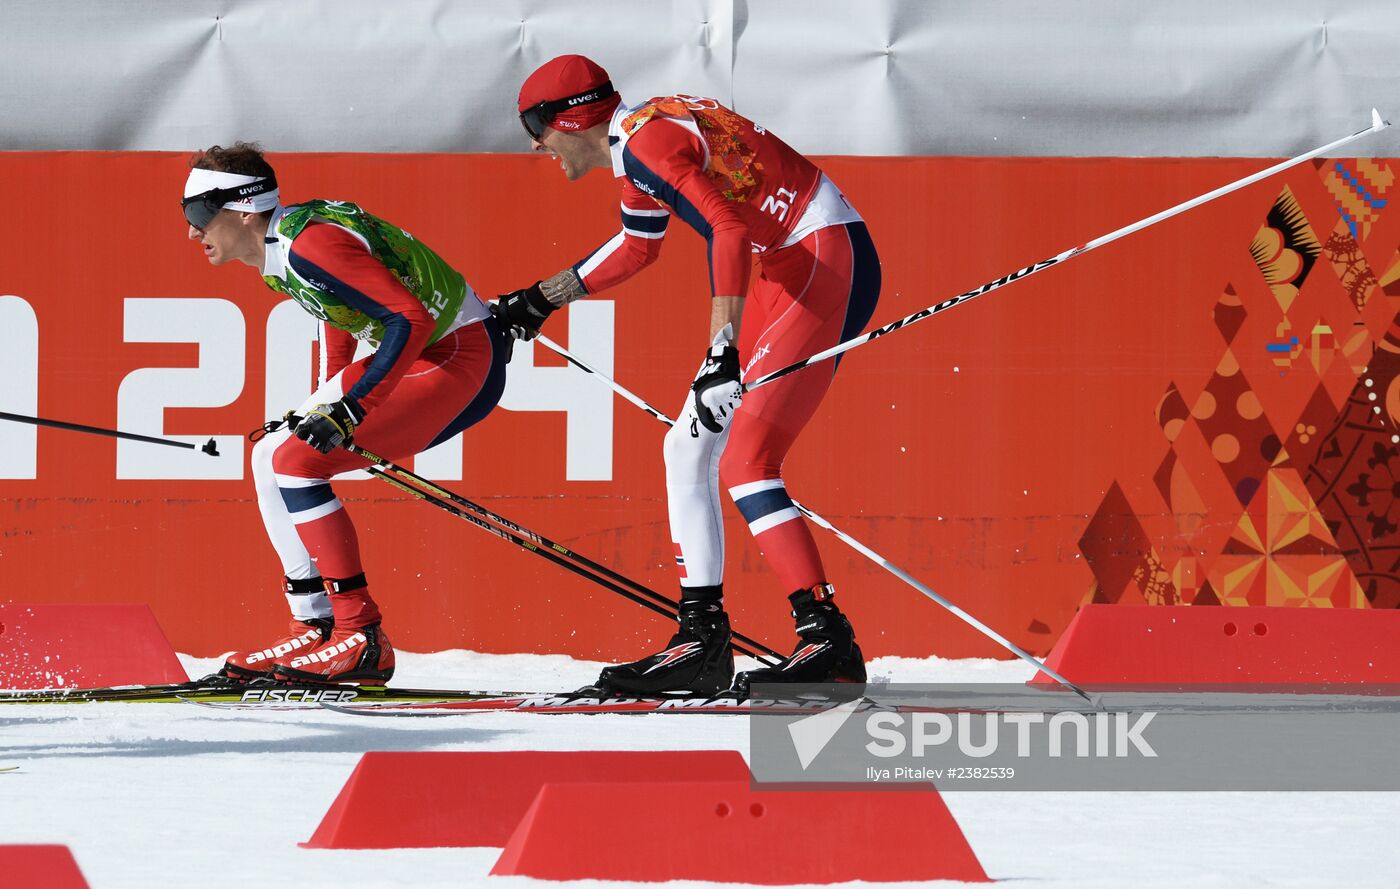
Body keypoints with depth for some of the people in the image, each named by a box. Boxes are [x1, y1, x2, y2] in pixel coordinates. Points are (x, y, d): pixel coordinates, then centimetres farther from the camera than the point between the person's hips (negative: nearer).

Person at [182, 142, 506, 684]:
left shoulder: (309, 243, -22)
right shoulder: (277, 254, 7)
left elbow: (411, 318, -28)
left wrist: (350, 408, -29)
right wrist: (328, 403, 21)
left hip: (458, 357, -10)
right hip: (421, 356, 10)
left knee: (295, 460, -19)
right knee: (271, 460, 9)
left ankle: (362, 641, -19)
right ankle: (315, 631, 9)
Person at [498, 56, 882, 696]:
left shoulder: (645, 142, -16)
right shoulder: (638, 144, 14)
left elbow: (730, 233, -30)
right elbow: (637, 247, 33)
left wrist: (722, 352, -38)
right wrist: (542, 299, 40)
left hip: (827, 263, -10)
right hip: (789, 270, 10)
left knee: (744, 463, -18)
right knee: (689, 448, 12)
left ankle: (827, 638, -21)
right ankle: (702, 644, 14)